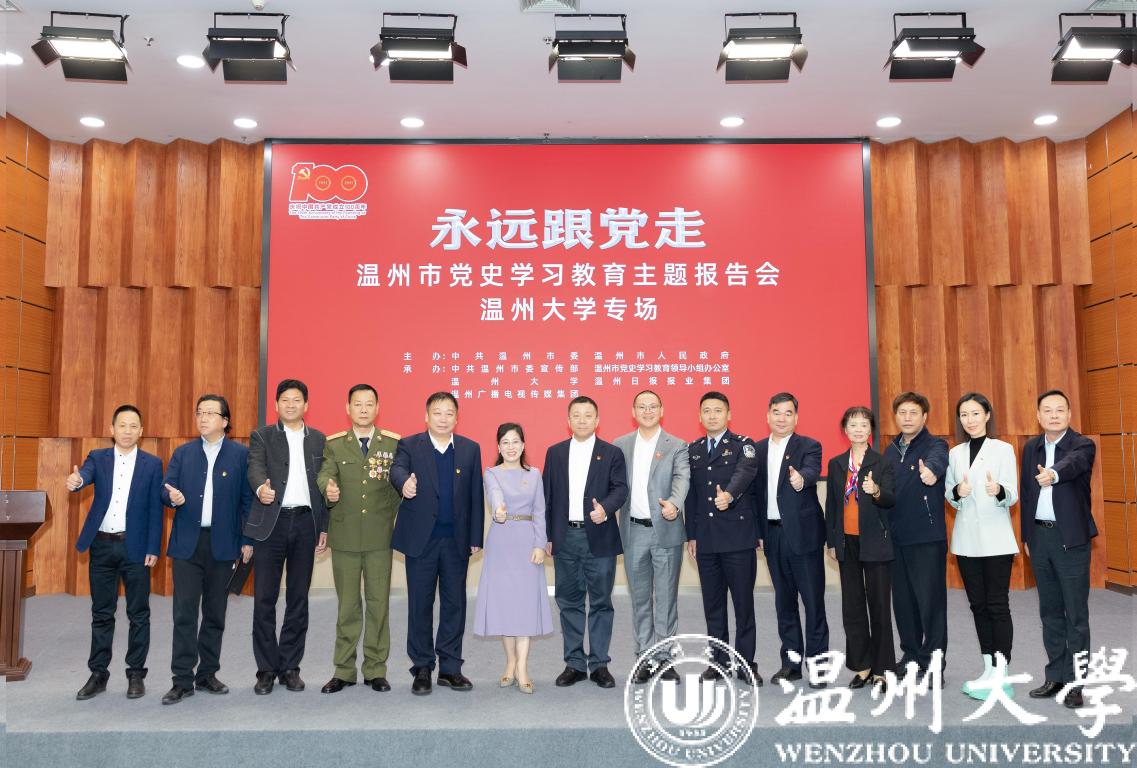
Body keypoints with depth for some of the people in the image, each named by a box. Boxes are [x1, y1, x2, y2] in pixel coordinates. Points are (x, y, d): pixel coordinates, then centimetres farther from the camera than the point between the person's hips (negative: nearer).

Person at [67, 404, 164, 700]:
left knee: (138, 614, 4)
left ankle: (136, 674, 15)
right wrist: (75, 481, -42)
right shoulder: (98, 457, 5)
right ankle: (98, 674, 20)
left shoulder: (152, 464, 1)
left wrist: (153, 549, -7)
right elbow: (85, 476, -17)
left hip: (135, 546, -2)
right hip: (102, 545, 2)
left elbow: (155, 509, -1)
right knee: (101, 613, 10)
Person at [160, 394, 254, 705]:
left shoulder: (240, 454, 3)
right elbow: (165, 490, 6)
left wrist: (247, 540, -2)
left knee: (215, 612, 8)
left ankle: (207, 674, 20)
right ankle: (183, 679, 5)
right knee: (184, 612, -2)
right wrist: (172, 497, -19)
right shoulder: (182, 453, 10)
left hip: (222, 543, -1)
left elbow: (247, 499, 1)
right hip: (187, 542, 1)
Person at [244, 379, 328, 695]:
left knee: (298, 598, 7)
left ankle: (290, 666, 18)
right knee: (264, 598, 0)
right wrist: (261, 488, -36)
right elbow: (255, 468, -14)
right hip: (271, 523, -2)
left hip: (305, 522, 2)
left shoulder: (319, 440, 12)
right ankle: (267, 669, 12)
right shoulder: (262, 437, 5)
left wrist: (324, 526, 6)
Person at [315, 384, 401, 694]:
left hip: (380, 536, 0)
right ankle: (343, 671, 19)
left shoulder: (394, 443, 3)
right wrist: (328, 487, -31)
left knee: (378, 602, 5)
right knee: (347, 604, 9)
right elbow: (325, 472, -10)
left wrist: (395, 514, -8)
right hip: (344, 536, 1)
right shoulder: (334, 444, 5)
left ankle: (375, 670, 16)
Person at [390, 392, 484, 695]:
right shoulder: (409, 445, 0)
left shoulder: (470, 449, 6)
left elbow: (476, 496, 6)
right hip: (421, 538, -2)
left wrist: (476, 537, 2)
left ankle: (450, 668, 20)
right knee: (420, 605, 6)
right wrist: (404, 482, -46)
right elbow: (397, 469, -21)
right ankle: (422, 669, 17)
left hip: (457, 539, 2)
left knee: (454, 604, 8)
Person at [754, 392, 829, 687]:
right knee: (784, 600, 11)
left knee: (813, 600, -1)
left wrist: (801, 478, -47)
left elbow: (812, 470, -24)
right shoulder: (758, 449, 10)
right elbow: (756, 490, 11)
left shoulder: (809, 446, -3)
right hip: (773, 534, 5)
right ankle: (791, 661, 21)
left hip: (803, 533, -4)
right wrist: (757, 531, 6)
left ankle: (816, 663, 9)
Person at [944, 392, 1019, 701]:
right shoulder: (954, 453, 9)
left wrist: (998, 491, -28)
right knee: (978, 605, 9)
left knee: (997, 605, -3)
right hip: (966, 539, 4)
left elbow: (1012, 496, -6)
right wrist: (957, 493, -11)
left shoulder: (1003, 449, -1)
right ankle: (988, 669, 18)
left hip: (995, 539, -4)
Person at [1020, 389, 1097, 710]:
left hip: (1071, 538, -5)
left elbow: (1073, 463, -31)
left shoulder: (1082, 445, -7)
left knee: (1076, 613, 0)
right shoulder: (1031, 447, 10)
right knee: (1050, 611, 13)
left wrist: (1053, 473, -53)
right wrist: (1026, 536, 12)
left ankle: (1074, 682, 8)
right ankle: (1055, 676, 22)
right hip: (1039, 536, 5)